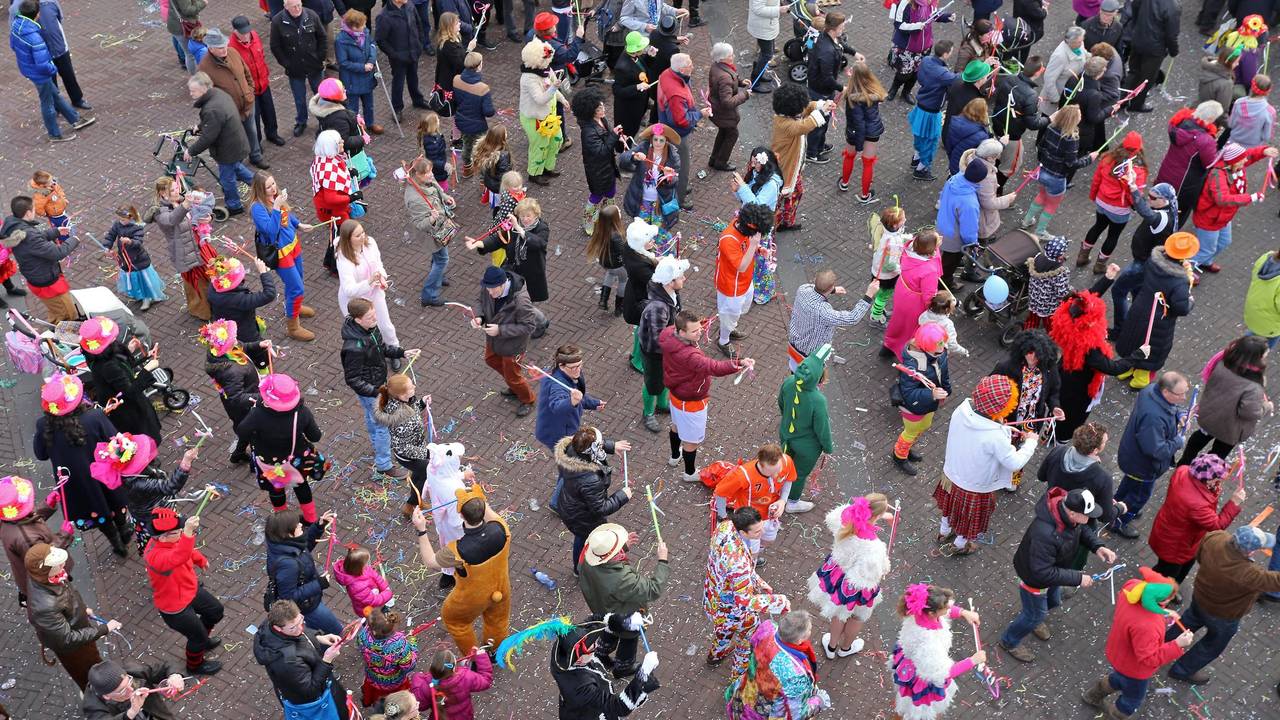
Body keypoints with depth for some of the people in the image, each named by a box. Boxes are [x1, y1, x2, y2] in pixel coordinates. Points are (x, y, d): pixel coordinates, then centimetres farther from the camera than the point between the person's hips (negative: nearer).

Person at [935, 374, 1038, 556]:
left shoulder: (962, 410, -23)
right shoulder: (995, 437, -40)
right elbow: (1015, 463, -25)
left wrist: (1004, 430, 2)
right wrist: (1030, 442, -11)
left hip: (952, 474, 5)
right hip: (975, 486, -5)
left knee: (952, 505, 34)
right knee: (970, 517, 26)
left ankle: (944, 532, 61)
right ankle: (958, 545, 53)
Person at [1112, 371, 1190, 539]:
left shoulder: (1151, 389, -19)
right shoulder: (1153, 418, -46)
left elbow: (1170, 409, 6)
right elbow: (1156, 450, -39)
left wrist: (1178, 416, -12)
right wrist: (1178, 441, -24)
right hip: (1143, 465, -9)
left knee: (1131, 482, 35)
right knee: (1141, 494, 19)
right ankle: (1118, 522, 42)